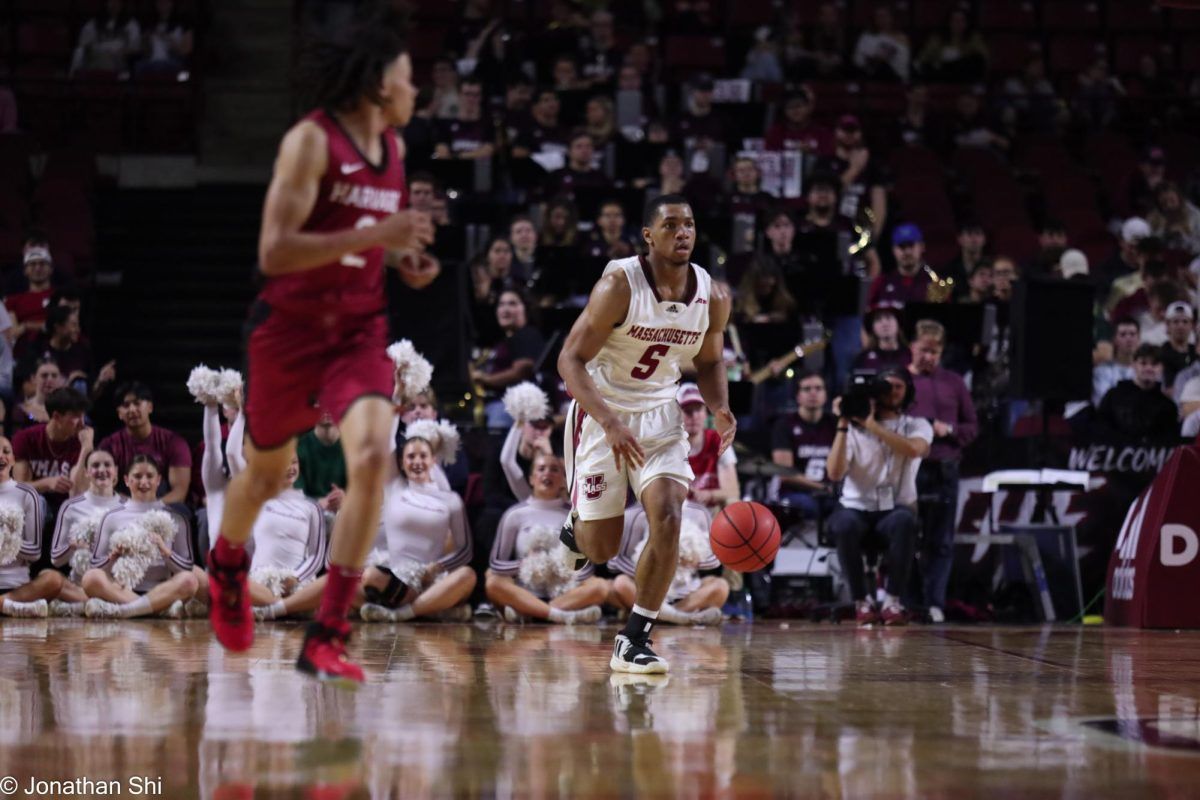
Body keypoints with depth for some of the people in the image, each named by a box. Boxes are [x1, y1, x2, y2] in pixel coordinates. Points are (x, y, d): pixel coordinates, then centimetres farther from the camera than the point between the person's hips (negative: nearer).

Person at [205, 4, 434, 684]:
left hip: (360, 332, 4)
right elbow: (274, 251, -23)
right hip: (290, 329, -4)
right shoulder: (311, 141, -14)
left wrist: (406, 256, 8)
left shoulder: (393, 148, 8)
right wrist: (377, 235, -28)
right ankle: (228, 568, 51)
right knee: (267, 473, 15)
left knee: (372, 457, -21)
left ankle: (328, 637, -18)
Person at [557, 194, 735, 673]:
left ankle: (634, 641, -7)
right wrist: (611, 423, -33)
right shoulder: (620, 285, -21)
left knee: (668, 518, -18)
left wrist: (720, 409, -9)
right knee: (602, 550, 0)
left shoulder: (713, 297, -7)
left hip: (659, 414, 3)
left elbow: (709, 362, 12)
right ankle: (578, 526, 40)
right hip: (601, 412, -3)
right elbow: (571, 360, -21)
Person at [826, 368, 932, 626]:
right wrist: (843, 426, -12)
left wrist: (871, 425, -19)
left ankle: (892, 601, -23)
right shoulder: (854, 429, 5)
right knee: (844, 525, -36)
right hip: (856, 508, 0)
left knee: (904, 522, -36)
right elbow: (835, 473, -8)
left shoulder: (918, 426, 8)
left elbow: (913, 450, -18)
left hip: (896, 509, 0)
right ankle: (861, 602, -19)